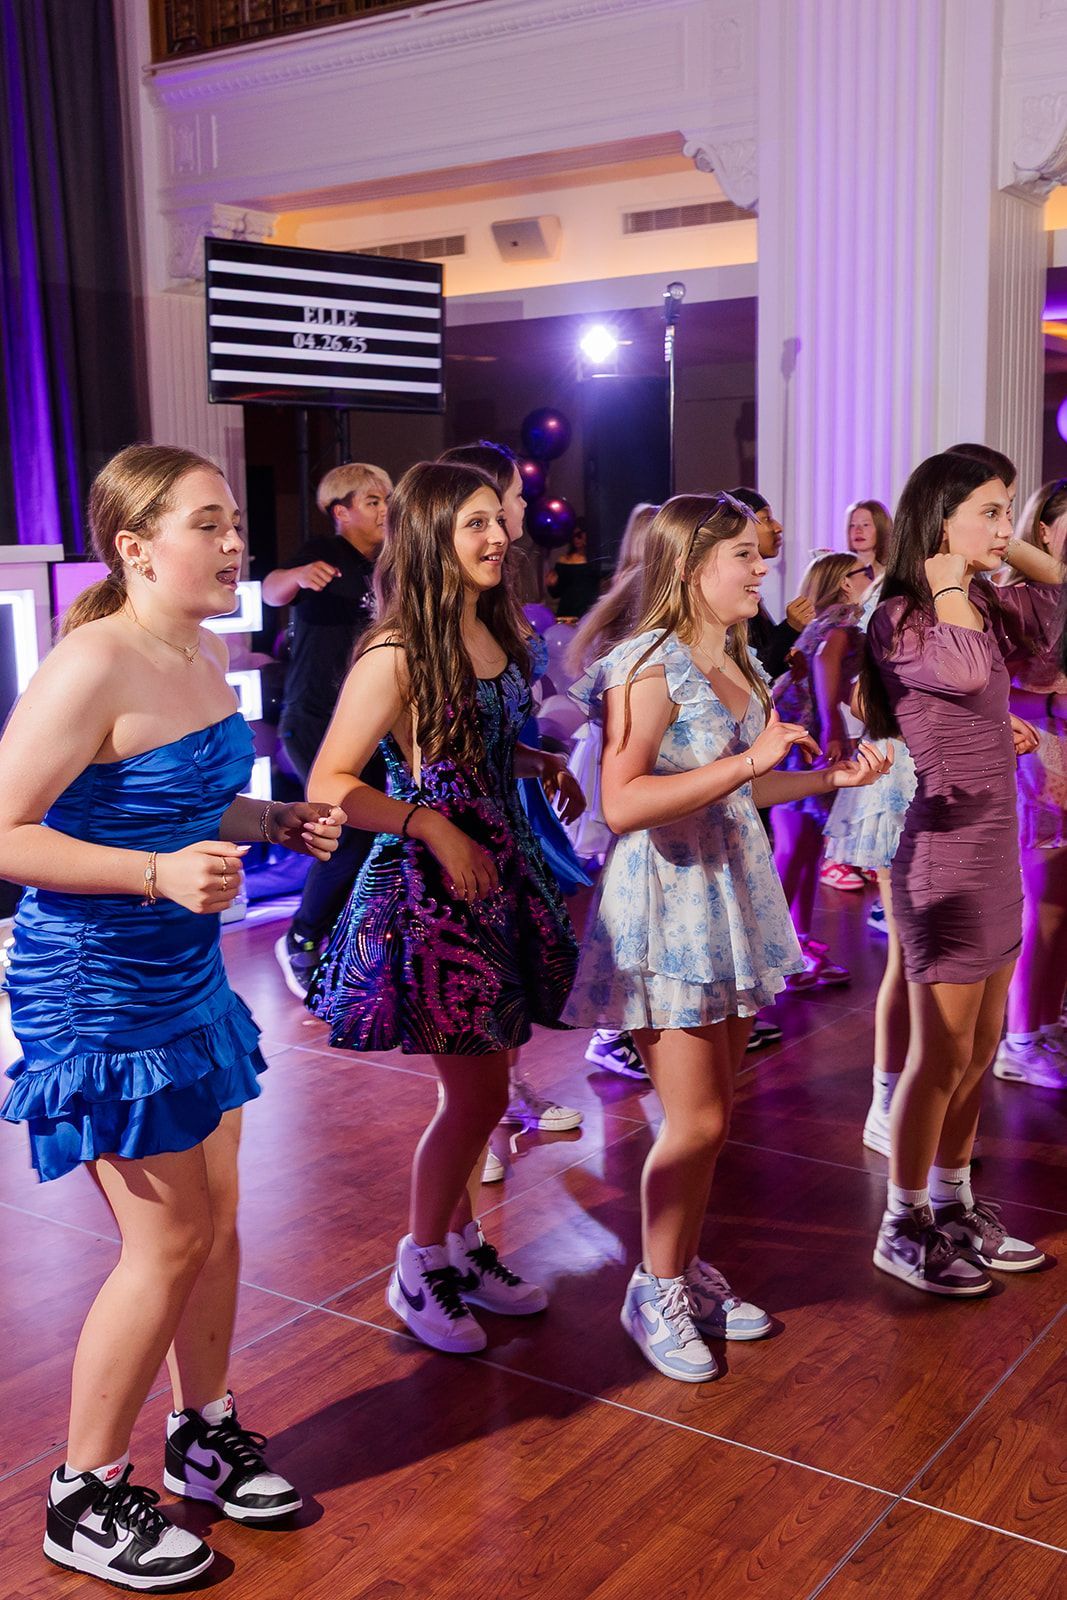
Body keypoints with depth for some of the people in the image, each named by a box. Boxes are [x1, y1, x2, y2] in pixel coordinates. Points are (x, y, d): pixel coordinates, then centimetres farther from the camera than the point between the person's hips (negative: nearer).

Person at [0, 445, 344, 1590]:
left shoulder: (205, 656, 6)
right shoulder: (92, 666, -21)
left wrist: (279, 824, 2)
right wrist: (159, 873, -32)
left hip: (187, 975, 9)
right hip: (94, 989, -8)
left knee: (217, 1219, 16)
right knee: (167, 1242, 0)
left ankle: (204, 1436, 38)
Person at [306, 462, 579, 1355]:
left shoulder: (499, 633, 8)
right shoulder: (396, 657, -16)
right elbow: (330, 786, -18)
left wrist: (536, 762, 6)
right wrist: (435, 829, -23)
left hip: (503, 871, 8)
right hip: (431, 883, -7)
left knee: (481, 1083, 14)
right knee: (477, 1093, -1)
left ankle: (461, 1245, 32)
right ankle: (419, 1268, 20)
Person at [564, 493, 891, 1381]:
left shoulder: (738, 665, 11)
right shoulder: (649, 667, -16)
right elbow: (623, 805, -27)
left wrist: (829, 776, 9)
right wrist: (748, 761, -27)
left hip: (731, 894, 8)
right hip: (666, 904, -8)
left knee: (711, 1115, 14)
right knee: (696, 1122, -2)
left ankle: (687, 1270, 30)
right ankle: (656, 1291, 18)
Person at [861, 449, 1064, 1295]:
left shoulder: (985, 601, 10)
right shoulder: (900, 618, -14)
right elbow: (965, 668, -33)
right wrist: (947, 579, -19)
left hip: (995, 847, 8)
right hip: (946, 852, -8)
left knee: (981, 1049, 16)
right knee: (943, 1055, 2)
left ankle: (953, 1204, 31)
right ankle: (903, 1227, 17)